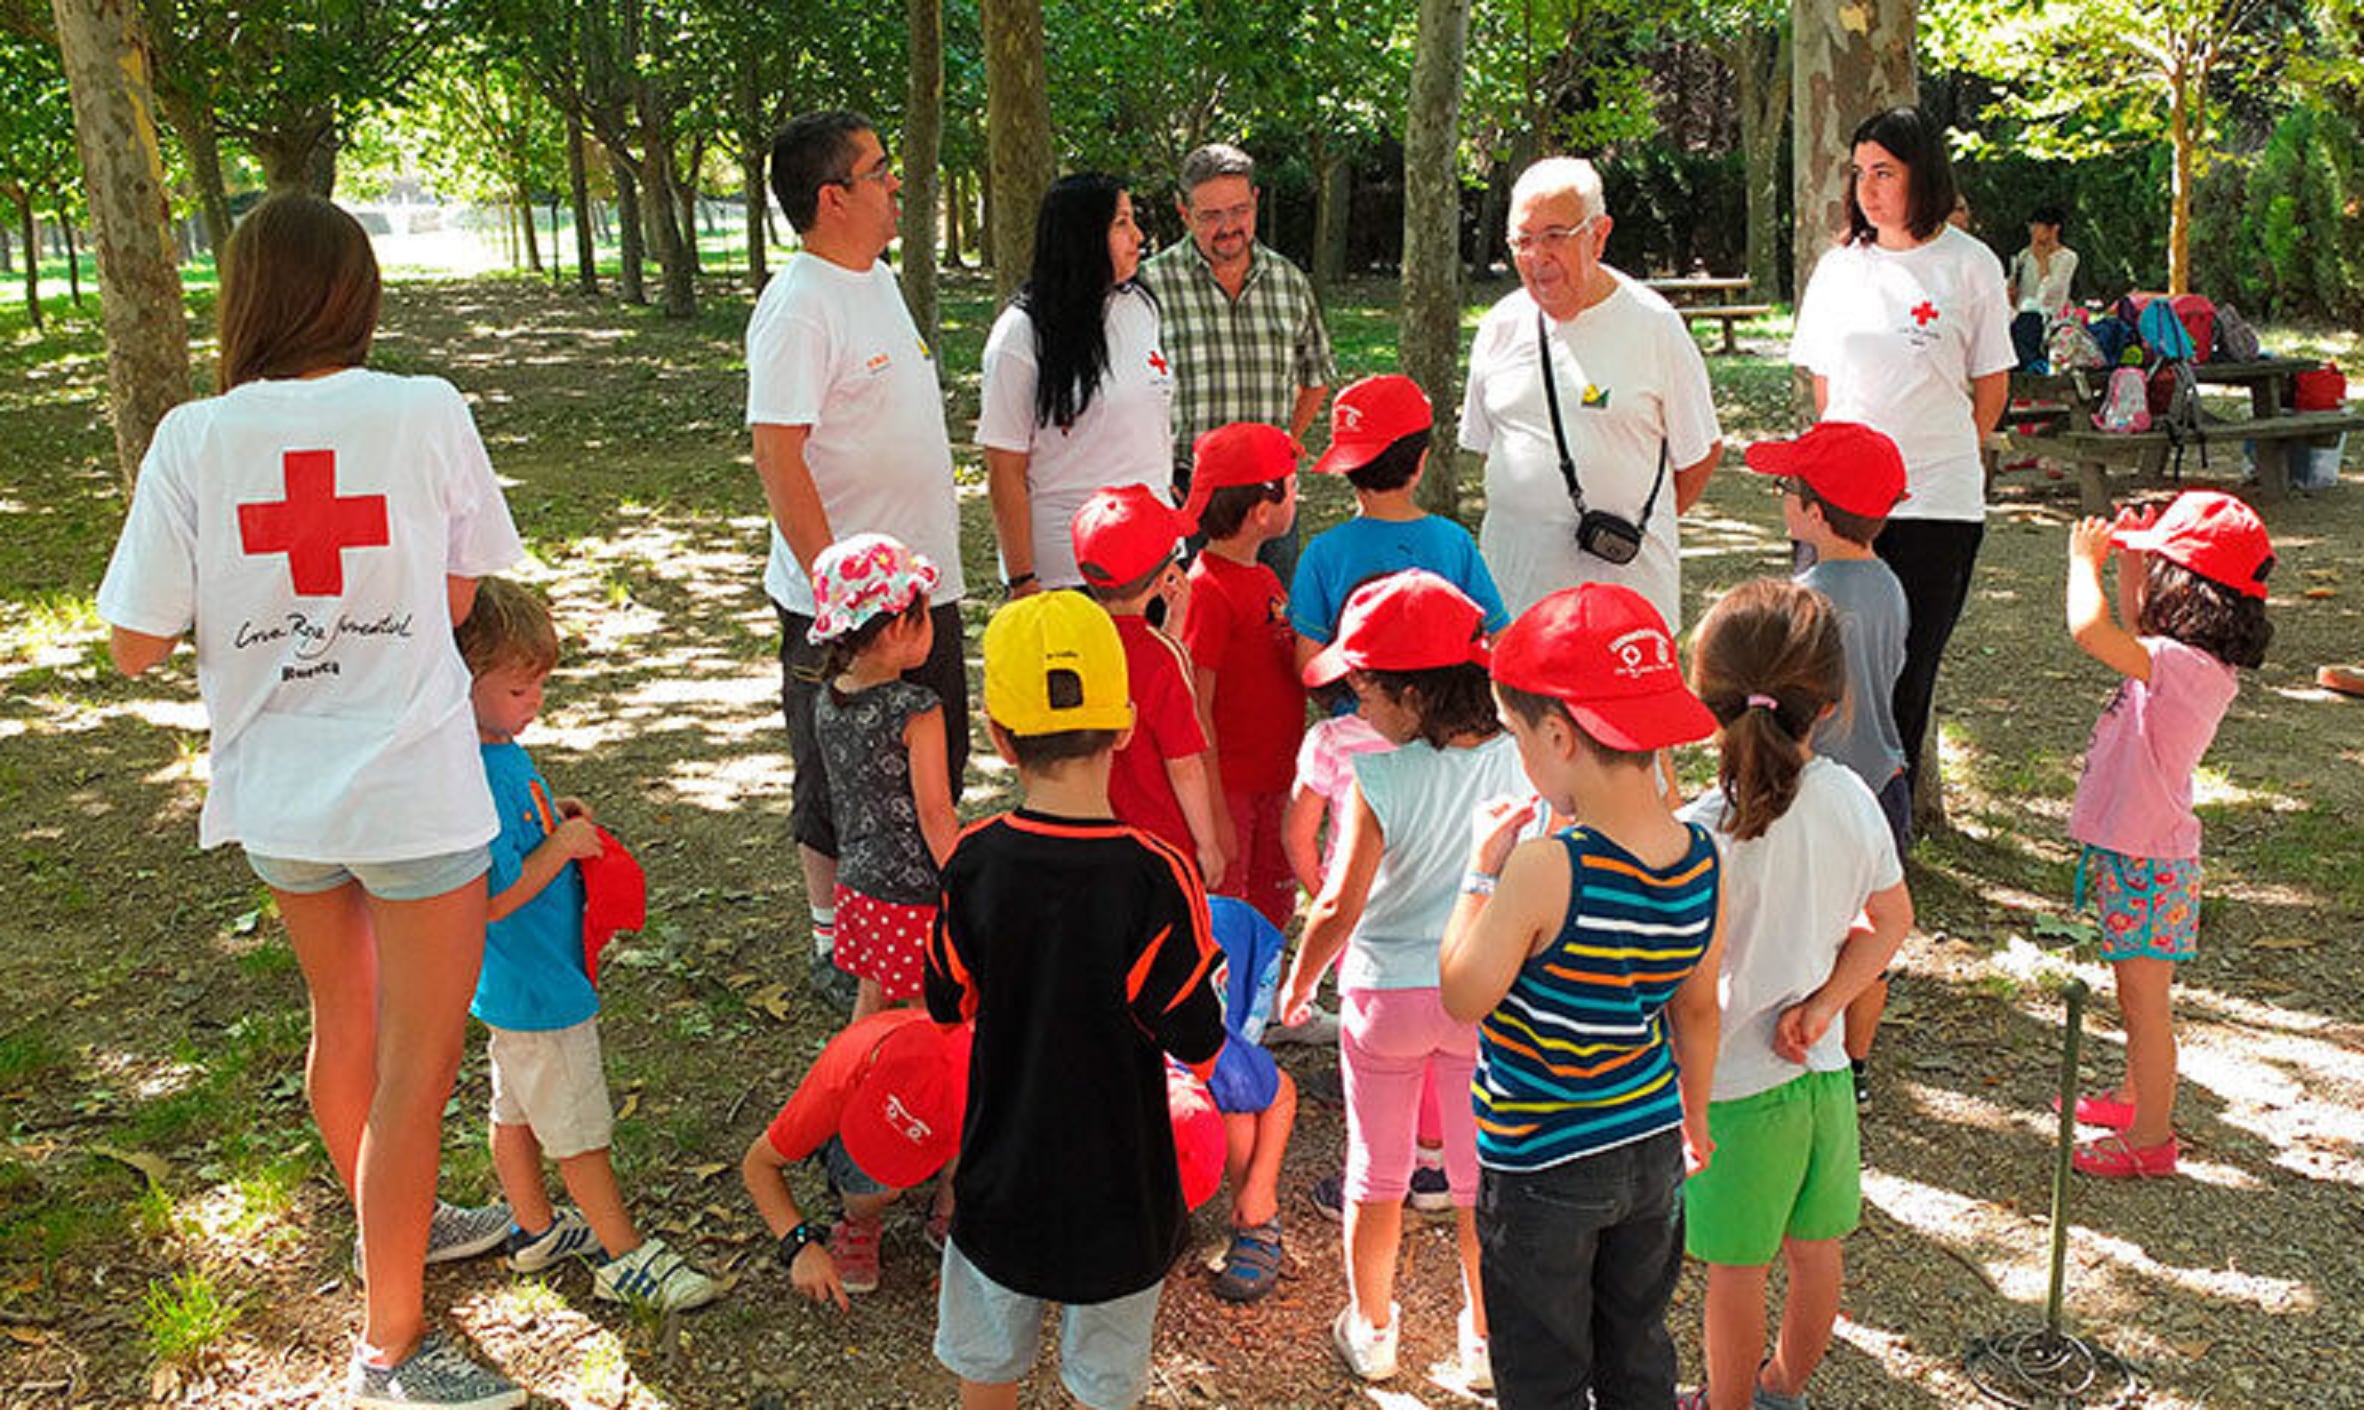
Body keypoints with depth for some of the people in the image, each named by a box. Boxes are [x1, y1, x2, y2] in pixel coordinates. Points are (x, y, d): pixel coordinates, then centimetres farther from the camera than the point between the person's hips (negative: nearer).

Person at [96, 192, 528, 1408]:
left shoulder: (194, 440, -9)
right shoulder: (427, 414, -12)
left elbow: (134, 643, -6)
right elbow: (462, 592, -2)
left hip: (274, 794, 4)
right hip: (411, 786, -4)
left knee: (344, 1021, 25)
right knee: (417, 1067, 8)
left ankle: (397, 1225, 48)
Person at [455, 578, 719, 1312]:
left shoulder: (501, 749, 2)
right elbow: (491, 900, -29)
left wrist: (554, 819, 4)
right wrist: (558, 849, -23)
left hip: (522, 984, 10)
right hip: (533, 987, -10)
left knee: (519, 1110, 24)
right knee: (579, 1128, 4)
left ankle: (535, 1230, 40)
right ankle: (625, 1257, 16)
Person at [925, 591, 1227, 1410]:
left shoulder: (975, 863, -15)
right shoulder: (1155, 879, -24)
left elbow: (947, 1005, -1)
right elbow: (1197, 1039, -16)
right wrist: (1199, 953, 1)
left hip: (1002, 1174, 3)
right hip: (1117, 1187, -2)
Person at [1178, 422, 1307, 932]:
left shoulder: (1264, 579, 10)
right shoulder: (1208, 589, -18)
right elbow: (1196, 713, -19)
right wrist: (1214, 814, -19)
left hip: (1272, 785, 8)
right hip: (1230, 790, -8)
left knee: (1274, 914, 18)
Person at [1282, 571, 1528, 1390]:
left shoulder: (1378, 779, -23)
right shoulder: (1516, 763, -12)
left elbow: (1341, 906, -19)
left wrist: (1299, 981, -1)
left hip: (1386, 995, -2)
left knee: (1376, 1175, 17)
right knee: (1480, 1178, 17)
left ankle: (1371, 1332, 34)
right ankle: (1485, 1341, 32)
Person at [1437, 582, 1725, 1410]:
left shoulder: (1546, 870, -31)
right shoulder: (1702, 861, -11)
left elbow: (1463, 997, -19)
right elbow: (1697, 1009, 3)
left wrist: (1482, 869, -12)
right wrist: (1696, 1115, 19)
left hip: (1540, 1168, -5)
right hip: (1652, 1145, 6)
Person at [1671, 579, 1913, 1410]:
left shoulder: (1700, 835, -25)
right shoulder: (1851, 798, -8)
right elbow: (1891, 920, 4)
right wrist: (1823, 1005, -1)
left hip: (1732, 1084, -6)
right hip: (1823, 1070, 6)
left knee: (1735, 1268, 13)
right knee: (1815, 1250, 23)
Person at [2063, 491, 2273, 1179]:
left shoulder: (2190, 667, -27)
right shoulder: (2184, 659, 1)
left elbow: (2092, 630, -40)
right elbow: (2131, 630, 24)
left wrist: (2086, 561, -22)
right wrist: (2128, 559, 12)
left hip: (2146, 864, -9)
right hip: (2133, 848, 9)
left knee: (2144, 999, 4)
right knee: (2139, 993, 24)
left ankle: (2149, 1138, 17)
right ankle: (2136, 1097, 41)